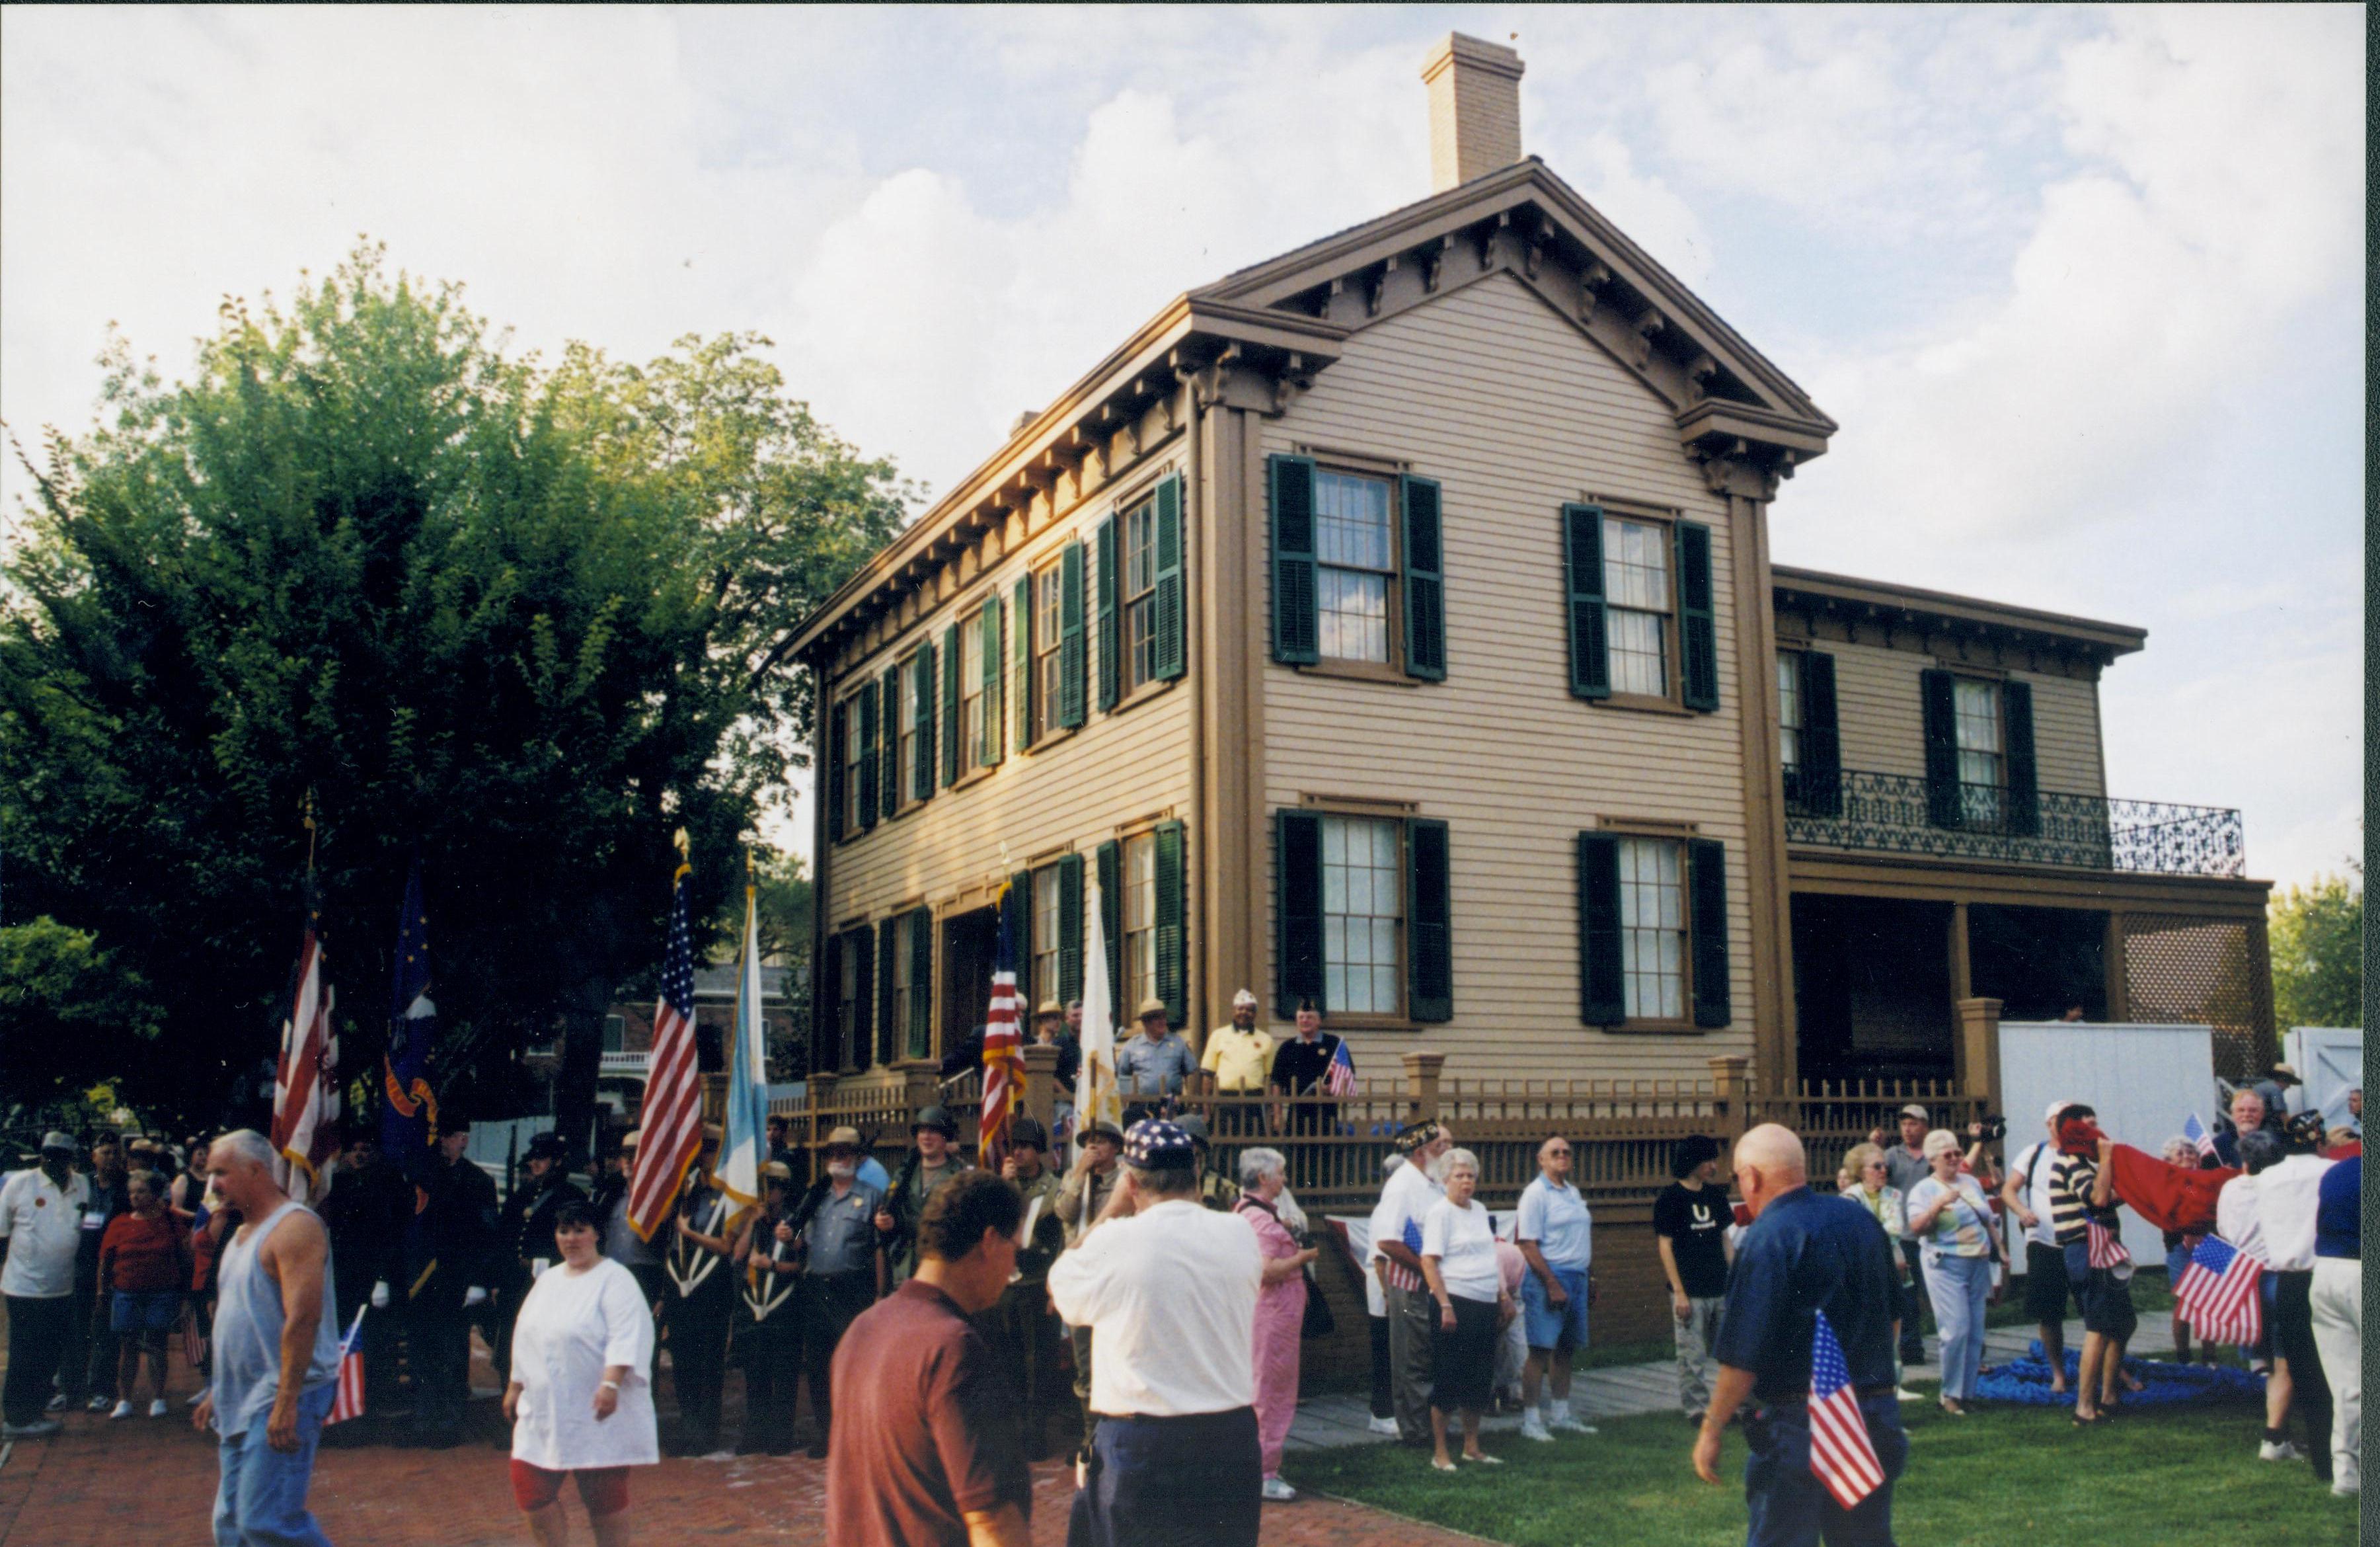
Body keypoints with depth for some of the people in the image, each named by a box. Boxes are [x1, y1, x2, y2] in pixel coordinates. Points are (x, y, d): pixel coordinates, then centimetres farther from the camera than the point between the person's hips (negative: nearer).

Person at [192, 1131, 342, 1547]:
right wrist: (216, 1393, 22)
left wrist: (286, 1403, -26)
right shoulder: (243, 1234, 17)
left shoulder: (294, 1227, -15)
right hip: (241, 1402, 10)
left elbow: (303, 1318, -23)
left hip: (281, 1401, -10)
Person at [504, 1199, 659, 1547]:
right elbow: (525, 1338, 22)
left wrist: (611, 1384, -29)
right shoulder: (547, 1280, 15)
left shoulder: (615, 1280, -9)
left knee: (604, 1498, 0)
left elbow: (626, 1338, -19)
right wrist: (514, 1387, 20)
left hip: (596, 1414, -7)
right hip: (544, 1413, 7)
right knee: (531, 1492, 5)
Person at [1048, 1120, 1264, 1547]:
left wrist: (1112, 1209, 9)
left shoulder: (1116, 1241, -14)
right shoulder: (1241, 1235, -4)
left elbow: (1060, 1284, 4)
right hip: (1232, 1436, 4)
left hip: (1140, 1445, -3)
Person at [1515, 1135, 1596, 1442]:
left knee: (1565, 1349, 13)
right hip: (1548, 1278, -8)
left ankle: (1560, 1414, 22)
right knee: (1540, 1350, -6)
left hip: (1577, 1278, 8)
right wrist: (1553, 1284, -18)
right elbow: (1528, 1244, -15)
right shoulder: (1536, 1193, -10)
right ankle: (1530, 1419, -1)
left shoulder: (1572, 1192, 15)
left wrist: (1589, 1278, 17)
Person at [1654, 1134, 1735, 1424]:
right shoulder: (1669, 1198, -6)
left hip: (1721, 1289, 6)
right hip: (1690, 1291, -6)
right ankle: (1696, 1408, 8)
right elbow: (1664, 1246, -7)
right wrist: (1678, 1291, -12)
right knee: (1693, 1355, -2)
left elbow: (1725, 1240, 17)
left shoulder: (1714, 1196, 12)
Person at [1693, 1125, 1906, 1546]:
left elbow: (1744, 1356, -19)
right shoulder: (1863, 1220, 6)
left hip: (1799, 1422, -7)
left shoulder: (1766, 1239, -17)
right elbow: (1891, 1314, 18)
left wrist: (1712, 1431, -9)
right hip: (1877, 1420, 7)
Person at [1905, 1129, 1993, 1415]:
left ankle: (1968, 1392, 12)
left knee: (1975, 1333, 5)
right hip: (1946, 1265, -6)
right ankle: (1950, 1394, -3)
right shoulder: (1924, 1190, -3)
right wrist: (1938, 1205, -25)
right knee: (1956, 1330, -12)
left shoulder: (1971, 1183, 15)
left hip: (1979, 1264, 6)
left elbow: (1988, 1219, 22)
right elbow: (1916, 1228, -14)